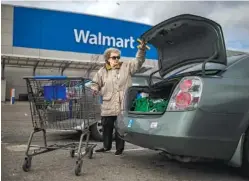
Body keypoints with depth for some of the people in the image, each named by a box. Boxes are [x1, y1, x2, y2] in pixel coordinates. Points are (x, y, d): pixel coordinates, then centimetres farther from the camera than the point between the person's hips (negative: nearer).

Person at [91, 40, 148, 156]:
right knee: (106, 127, 10)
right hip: (108, 106, 2)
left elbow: (138, 62, -1)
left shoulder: (126, 66, 6)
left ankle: (120, 148, 16)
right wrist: (94, 90, -7)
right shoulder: (102, 71, 9)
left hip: (123, 105, -2)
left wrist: (141, 49, -13)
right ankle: (106, 146, 27)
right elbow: (95, 83, 15)